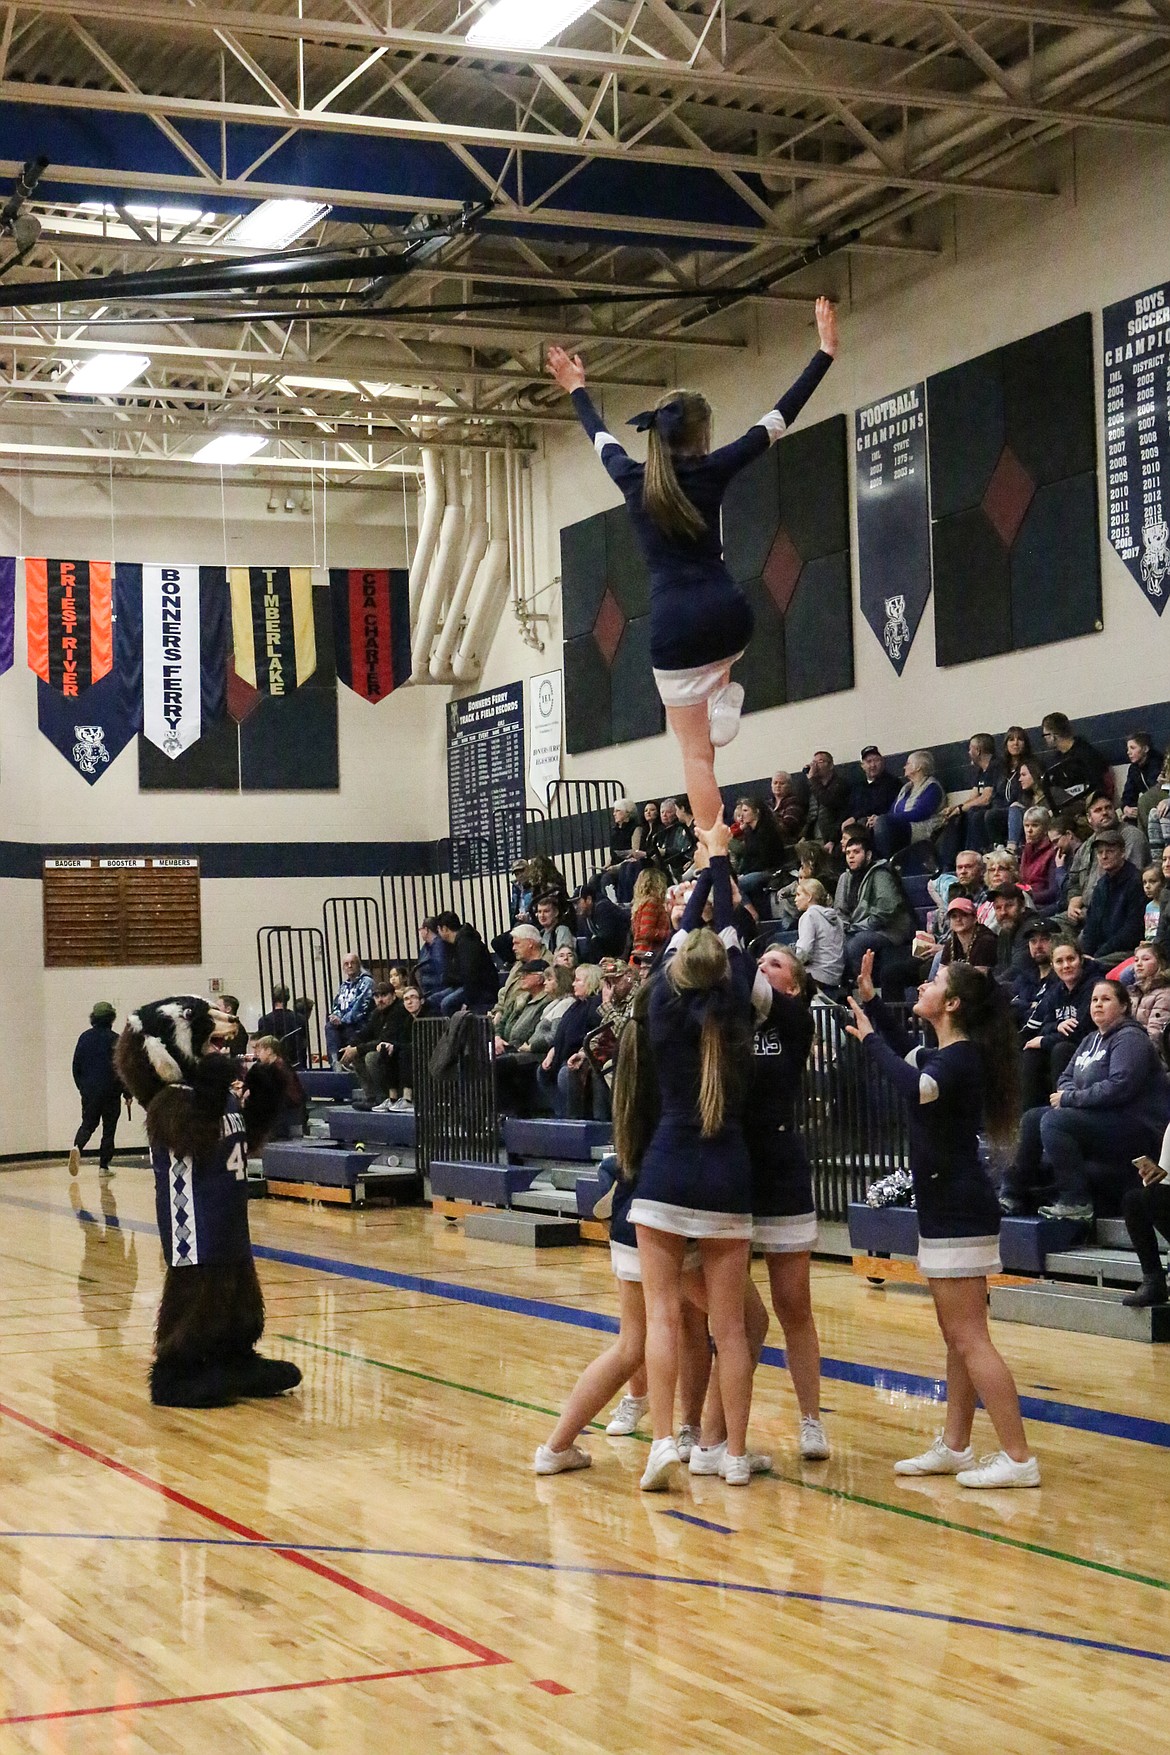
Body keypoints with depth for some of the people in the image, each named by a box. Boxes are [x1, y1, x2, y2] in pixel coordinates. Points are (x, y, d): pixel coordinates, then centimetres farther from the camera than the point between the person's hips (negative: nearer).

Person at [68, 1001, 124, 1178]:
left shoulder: (85, 1037, 4)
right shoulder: (115, 1040, -9)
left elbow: (76, 1066, 9)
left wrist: (81, 1087, 21)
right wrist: (127, 1093, 1)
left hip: (89, 1091, 3)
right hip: (110, 1092, -3)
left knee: (88, 1124, 12)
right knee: (109, 1128, 6)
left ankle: (77, 1147, -18)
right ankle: (104, 1166, 4)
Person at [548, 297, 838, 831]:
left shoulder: (632, 479, 6)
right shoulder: (710, 470, -1)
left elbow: (601, 436, 27)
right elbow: (780, 417, 2)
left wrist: (577, 390, 46)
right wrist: (825, 352, 7)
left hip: (673, 626, 0)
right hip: (726, 615, 0)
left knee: (696, 754, 2)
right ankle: (724, 696, 14)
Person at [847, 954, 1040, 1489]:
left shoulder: (963, 1057, -17)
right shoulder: (945, 1053, 12)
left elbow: (917, 1087, -38)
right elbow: (909, 1058, 35)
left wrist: (870, 1038, -25)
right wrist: (870, 1002, 26)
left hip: (958, 1211, -10)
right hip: (946, 1209, 10)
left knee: (969, 1341, -9)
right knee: (958, 1339, 15)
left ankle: (1018, 1458, -8)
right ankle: (954, 1448, 23)